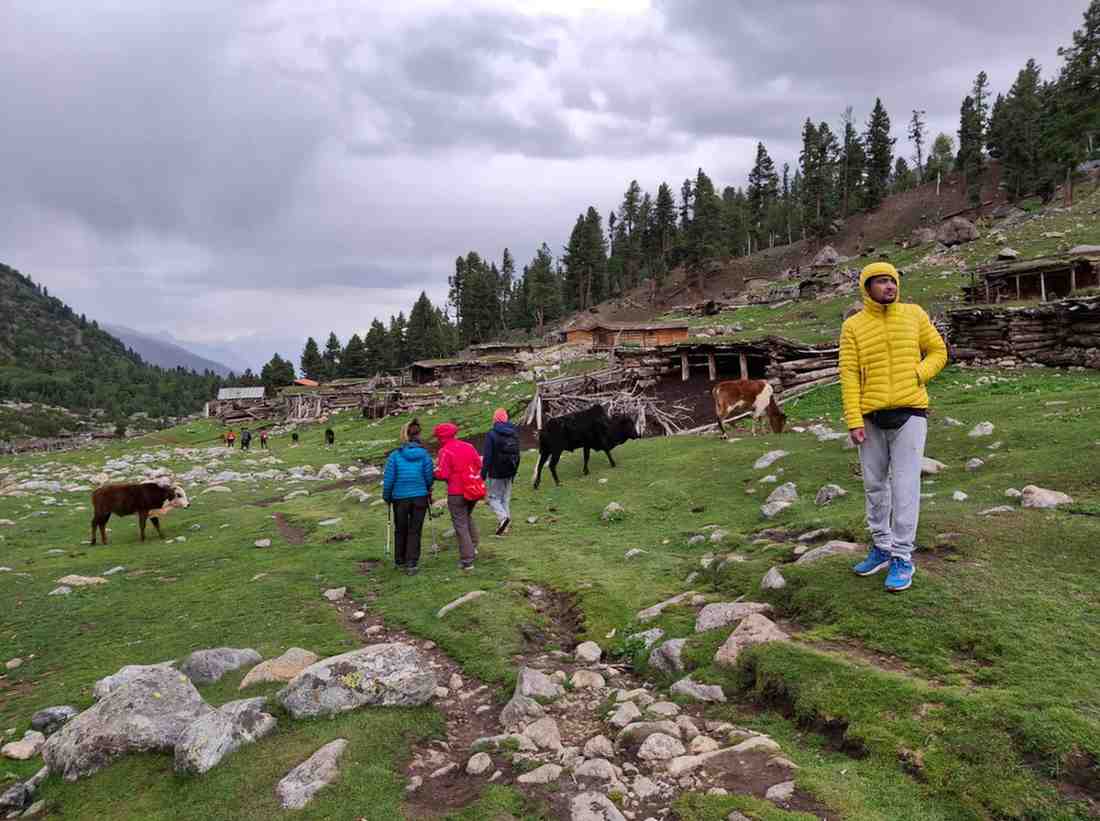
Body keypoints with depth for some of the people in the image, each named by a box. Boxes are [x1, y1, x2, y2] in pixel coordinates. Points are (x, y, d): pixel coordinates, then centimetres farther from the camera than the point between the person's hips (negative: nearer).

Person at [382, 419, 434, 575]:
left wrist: (387, 497, 9)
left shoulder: (395, 456, -8)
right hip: (420, 497, 0)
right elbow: (429, 477, -3)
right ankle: (411, 564, 2)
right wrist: (428, 492, 17)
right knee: (415, 531, 8)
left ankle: (400, 562, 29)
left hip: (400, 498, 0)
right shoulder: (424, 455, -6)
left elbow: (388, 479, -6)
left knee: (400, 530, 17)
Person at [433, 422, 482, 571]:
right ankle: (473, 545, 23)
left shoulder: (445, 451, -13)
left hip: (456, 493, -6)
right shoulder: (469, 446, 4)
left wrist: (434, 472, 3)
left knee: (460, 524, 2)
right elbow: (479, 465, 7)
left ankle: (467, 560, 4)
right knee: (468, 516, 29)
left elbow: (442, 475, -17)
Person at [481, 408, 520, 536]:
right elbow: (517, 455, 14)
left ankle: (502, 516, -20)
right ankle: (504, 526, 14)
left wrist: (483, 473, -10)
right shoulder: (514, 433, 8)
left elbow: (487, 456, -15)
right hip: (509, 473, 6)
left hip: (496, 473, -6)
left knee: (493, 497, 4)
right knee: (506, 498, 13)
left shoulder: (491, 434, -13)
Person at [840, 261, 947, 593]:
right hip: (871, 418, 1)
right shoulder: (853, 326, 2)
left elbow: (938, 351, 13)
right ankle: (881, 547, 27)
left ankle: (902, 558, 6)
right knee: (875, 485, 12)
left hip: (909, 414, -1)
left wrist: (917, 374, -8)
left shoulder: (914, 314, 5)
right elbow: (849, 375, -3)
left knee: (905, 487, -3)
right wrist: (854, 421, -9)